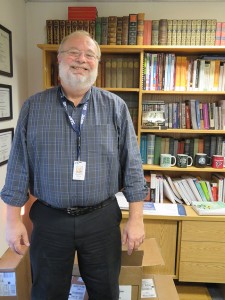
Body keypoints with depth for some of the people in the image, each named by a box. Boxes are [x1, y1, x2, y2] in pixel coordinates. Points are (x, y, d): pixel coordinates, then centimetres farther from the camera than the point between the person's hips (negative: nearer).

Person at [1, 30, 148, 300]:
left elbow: (132, 164, -3)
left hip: (102, 219, 0)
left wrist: (136, 218, -5)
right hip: (49, 220, 1)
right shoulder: (33, 107, -1)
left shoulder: (116, 107, -3)